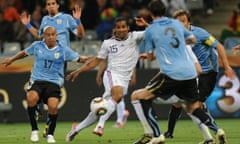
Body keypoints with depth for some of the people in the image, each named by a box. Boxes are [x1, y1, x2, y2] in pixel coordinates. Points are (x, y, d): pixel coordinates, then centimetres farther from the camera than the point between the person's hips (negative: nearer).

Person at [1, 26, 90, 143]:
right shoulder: (37, 46, 8)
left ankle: (50, 135, 1)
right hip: (37, 80, 1)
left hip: (54, 82, -1)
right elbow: (25, 52, 27)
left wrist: (83, 59, -18)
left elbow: (78, 58, 5)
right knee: (31, 98, -32)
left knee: (53, 106, -25)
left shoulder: (63, 50, 3)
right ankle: (34, 130, -15)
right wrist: (12, 59, 36)